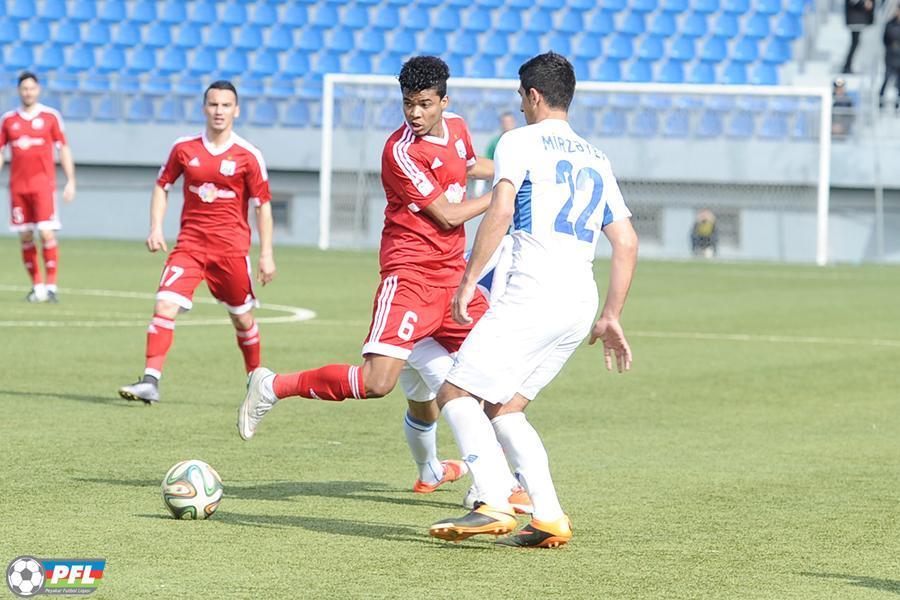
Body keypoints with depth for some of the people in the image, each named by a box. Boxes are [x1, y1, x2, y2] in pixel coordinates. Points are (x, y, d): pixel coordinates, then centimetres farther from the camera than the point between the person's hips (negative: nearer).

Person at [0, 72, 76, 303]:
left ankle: (51, 285, -7)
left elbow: (64, 150, 5)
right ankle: (37, 285, 12)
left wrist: (70, 182, 0)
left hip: (43, 184, -3)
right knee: (25, 237, 3)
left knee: (46, 233, -13)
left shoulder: (50, 116, 2)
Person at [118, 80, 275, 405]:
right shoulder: (184, 148, 2)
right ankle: (150, 381, -21)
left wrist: (266, 254, -4)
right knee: (165, 305, -17)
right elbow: (162, 185, 15)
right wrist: (155, 228, 3)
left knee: (242, 319, 9)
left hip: (232, 246, -1)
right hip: (190, 243, 1)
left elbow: (263, 205, 0)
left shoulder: (248, 155, -4)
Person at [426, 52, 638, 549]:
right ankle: (549, 517, -1)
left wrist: (469, 280, -9)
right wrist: (610, 318, 22)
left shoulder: (521, 141, 2)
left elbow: (500, 212, -13)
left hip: (534, 293, -8)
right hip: (583, 302, 8)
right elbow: (627, 243, 20)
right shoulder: (596, 160, 23)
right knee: (503, 408, 14)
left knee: (456, 393, -4)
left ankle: (493, 505, -20)